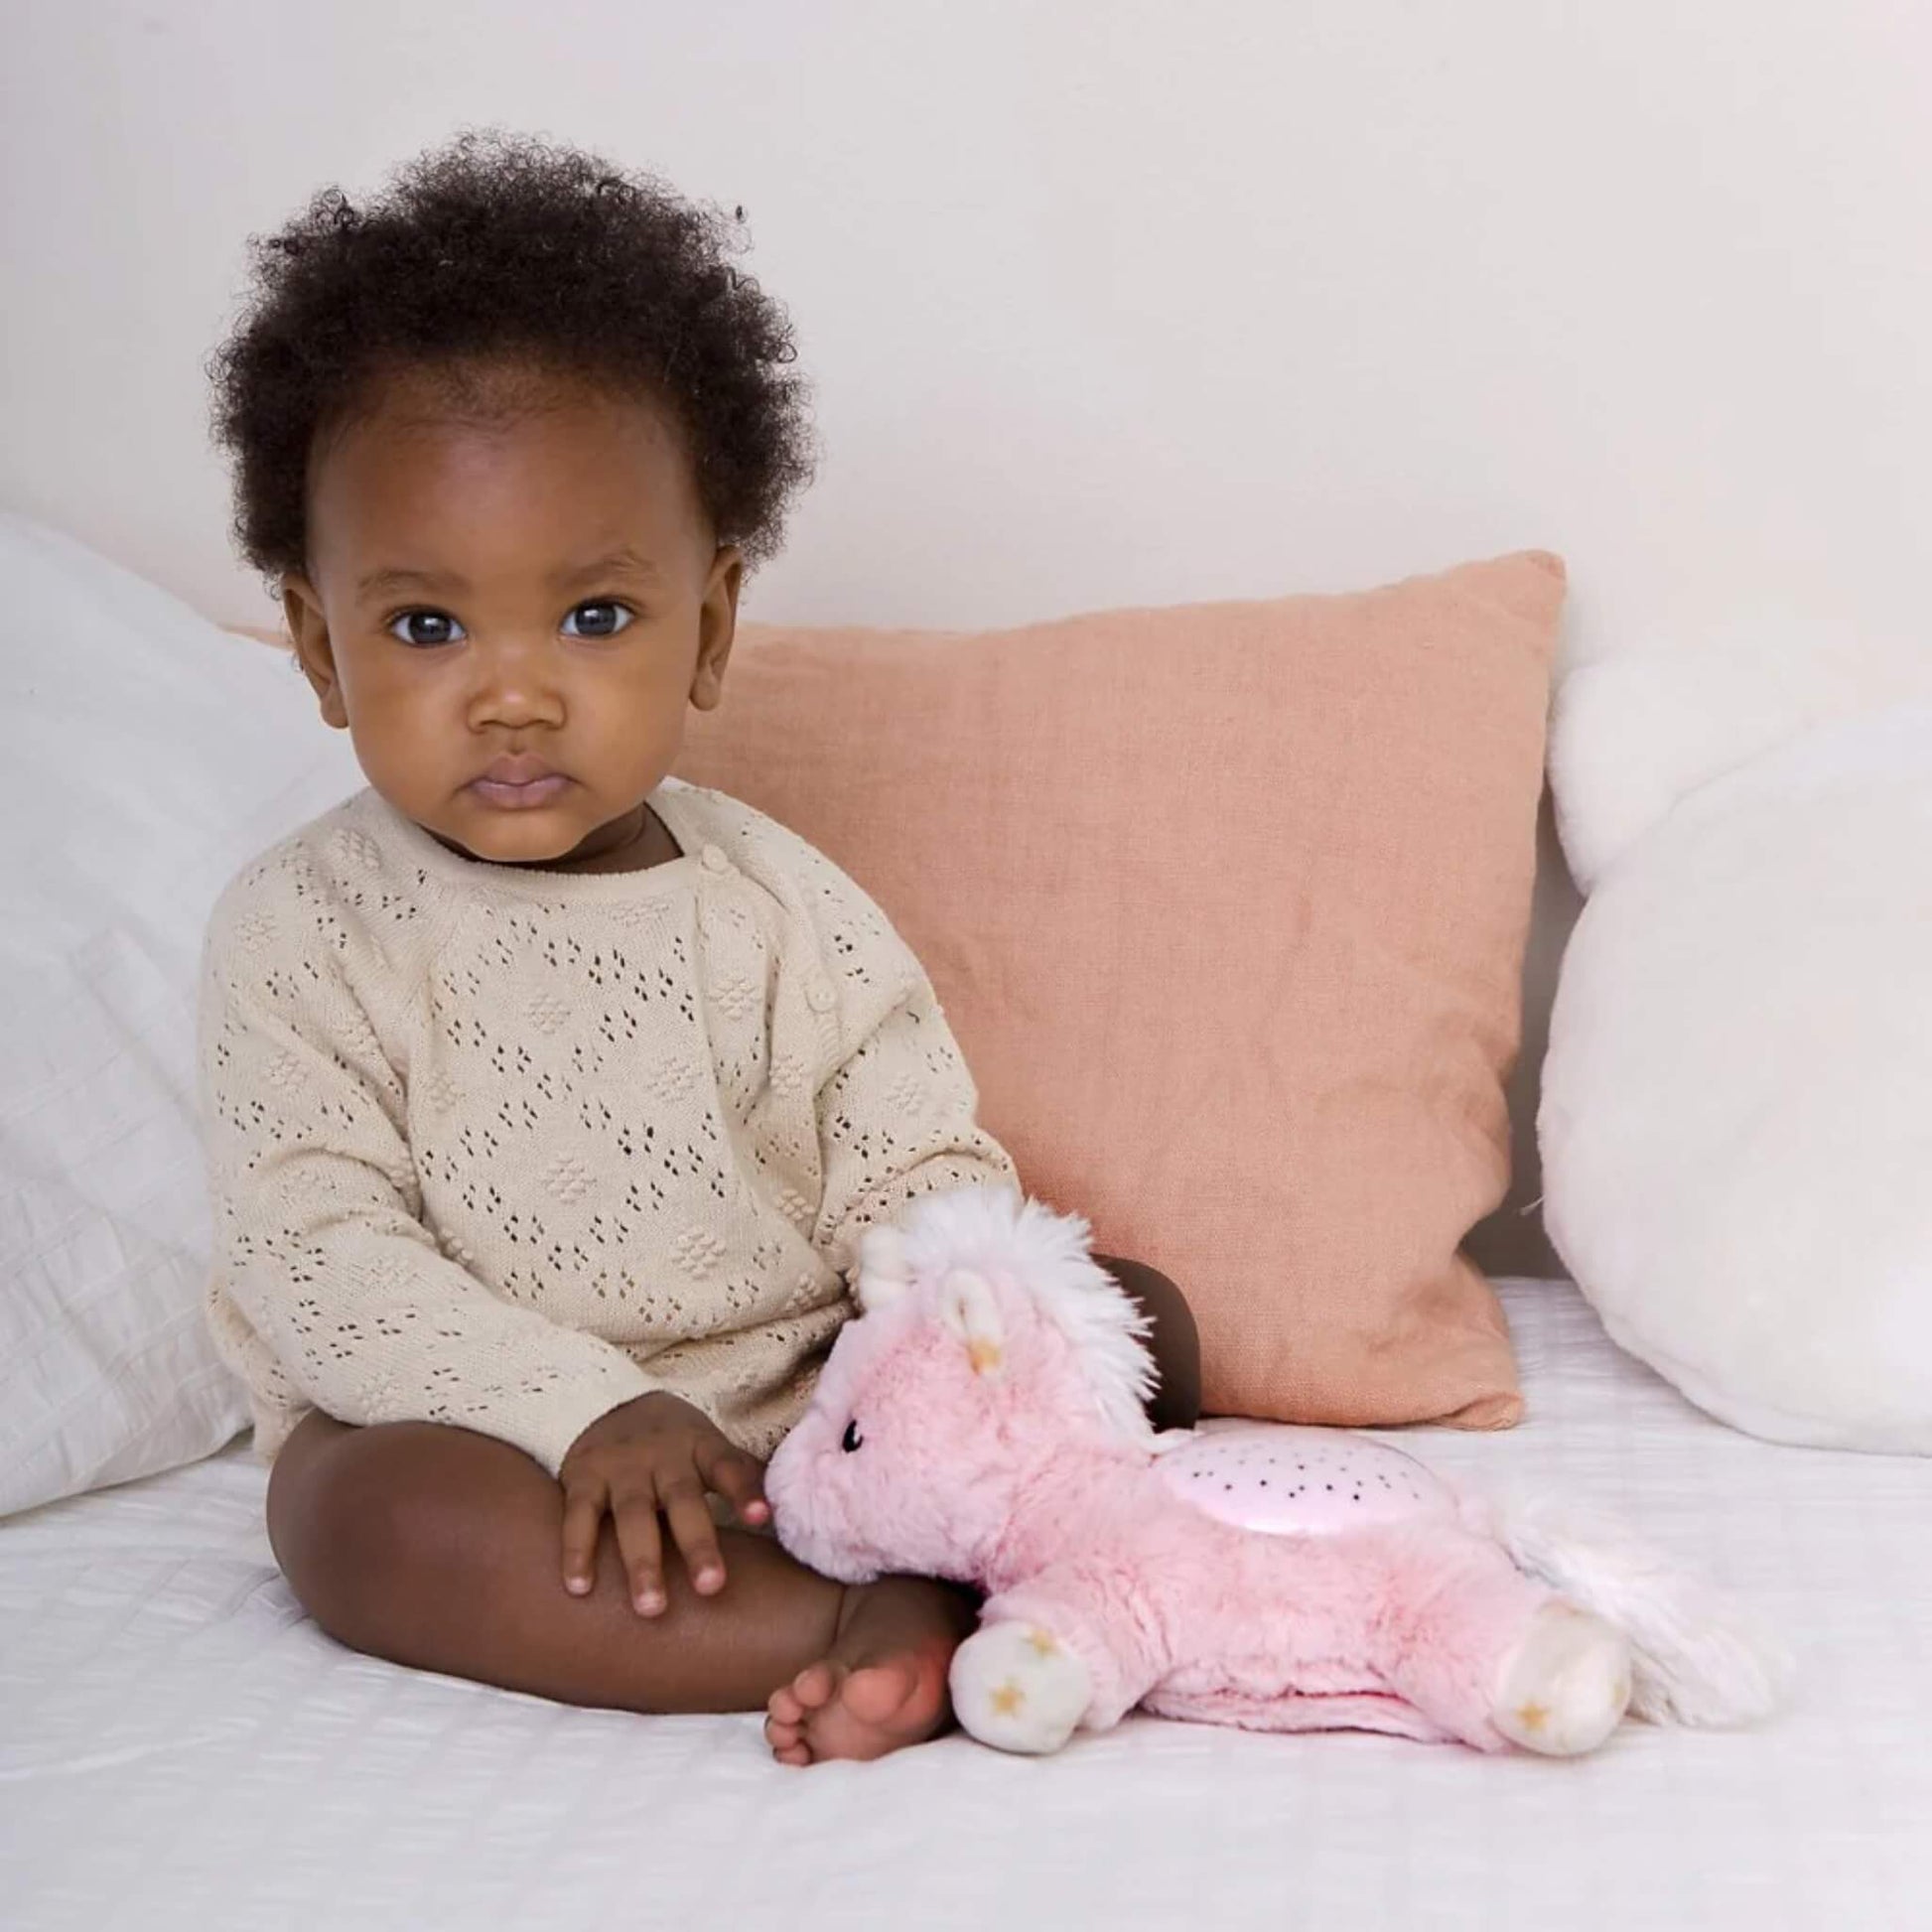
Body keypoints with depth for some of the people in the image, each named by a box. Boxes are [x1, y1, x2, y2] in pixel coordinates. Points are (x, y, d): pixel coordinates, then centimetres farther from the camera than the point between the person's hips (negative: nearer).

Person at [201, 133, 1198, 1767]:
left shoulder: (782, 905, 2)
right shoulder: (304, 939, -6)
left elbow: (922, 1171, 0)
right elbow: (322, 1262, -13)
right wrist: (584, 1411, -26)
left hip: (821, 1401, 4)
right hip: (498, 1433, -3)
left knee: (1138, 1317, -9)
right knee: (356, 1509, -35)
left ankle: (919, 1600, -36)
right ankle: (932, 1629, -42)